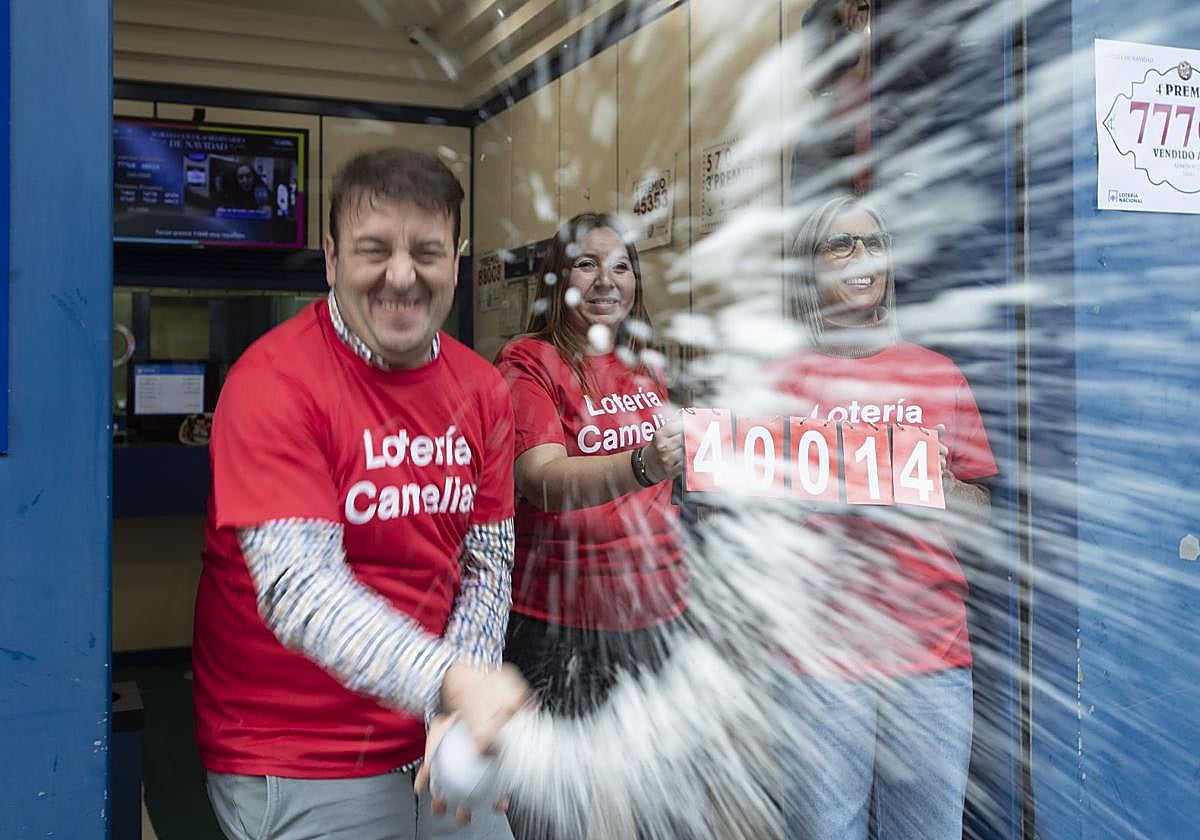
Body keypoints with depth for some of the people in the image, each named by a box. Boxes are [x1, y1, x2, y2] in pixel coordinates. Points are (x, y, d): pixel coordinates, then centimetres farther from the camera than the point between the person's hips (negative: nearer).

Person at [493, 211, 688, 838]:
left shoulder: (641, 365, 12)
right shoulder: (528, 362, -8)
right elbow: (544, 480, -24)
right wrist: (641, 467, -39)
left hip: (655, 610, 6)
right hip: (560, 622, -6)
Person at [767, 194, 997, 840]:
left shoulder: (937, 374, 10)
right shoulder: (784, 379, 5)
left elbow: (979, 507, 13)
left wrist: (940, 491, -8)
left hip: (932, 651, 2)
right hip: (823, 650, -1)